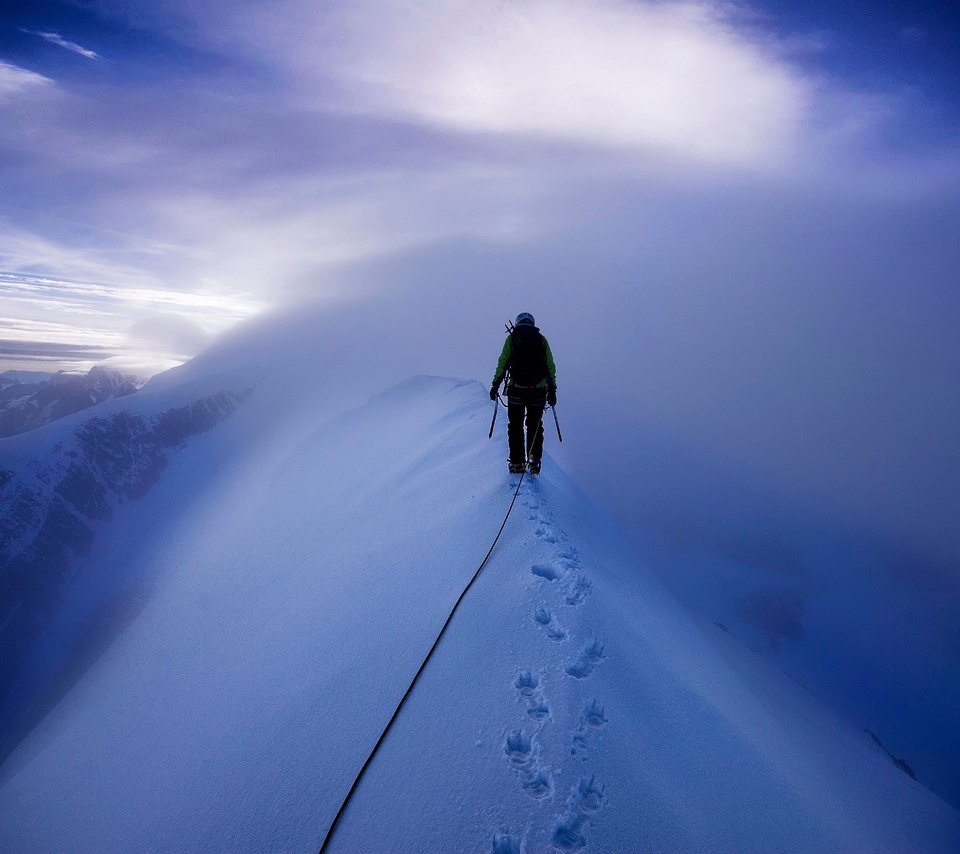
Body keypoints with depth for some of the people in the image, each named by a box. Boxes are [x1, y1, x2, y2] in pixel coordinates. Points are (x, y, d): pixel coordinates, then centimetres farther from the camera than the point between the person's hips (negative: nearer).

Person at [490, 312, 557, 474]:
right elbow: (550, 367, 6)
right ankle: (534, 460, 2)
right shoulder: (541, 340, 8)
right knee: (535, 426, 14)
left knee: (515, 426, 9)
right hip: (538, 390, 1)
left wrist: (495, 385, 4)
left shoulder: (511, 338, 4)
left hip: (516, 389, -1)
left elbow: (502, 363, -1)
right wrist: (552, 390, 10)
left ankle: (517, 463, 7)